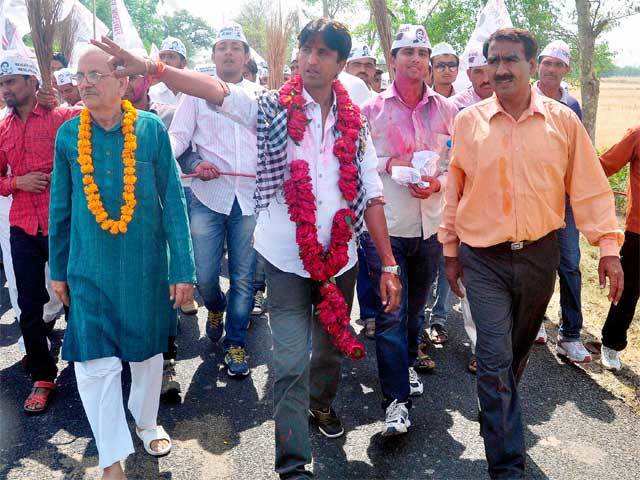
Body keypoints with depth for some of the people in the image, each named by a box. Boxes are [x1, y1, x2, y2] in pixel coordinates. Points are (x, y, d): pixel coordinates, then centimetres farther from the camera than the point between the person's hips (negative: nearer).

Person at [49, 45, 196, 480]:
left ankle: (147, 421, 44)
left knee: (148, 351, 16)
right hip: (89, 267, 1)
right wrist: (59, 270, 11)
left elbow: (173, 200, -6)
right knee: (95, 363, -1)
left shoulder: (151, 128, -8)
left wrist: (182, 269, -8)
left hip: (145, 264, -1)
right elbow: (60, 208, 7)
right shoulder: (68, 134, -2)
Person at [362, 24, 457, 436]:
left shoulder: (446, 110, 6)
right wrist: (389, 163, -13)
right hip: (385, 224, -3)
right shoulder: (372, 109, 2)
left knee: (416, 305, 18)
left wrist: (438, 183, -11)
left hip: (431, 224, 3)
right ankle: (396, 399, 2)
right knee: (391, 312, -5)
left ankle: (407, 364, 42)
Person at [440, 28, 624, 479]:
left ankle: (497, 412, 47)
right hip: (483, 258, -1)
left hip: (539, 255, 2)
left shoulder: (563, 120, -1)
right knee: (495, 358, -6)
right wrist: (450, 251, 7)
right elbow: (454, 191, 5)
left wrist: (608, 246, -7)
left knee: (520, 350, 19)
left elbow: (591, 188, 0)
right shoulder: (468, 121, -2)